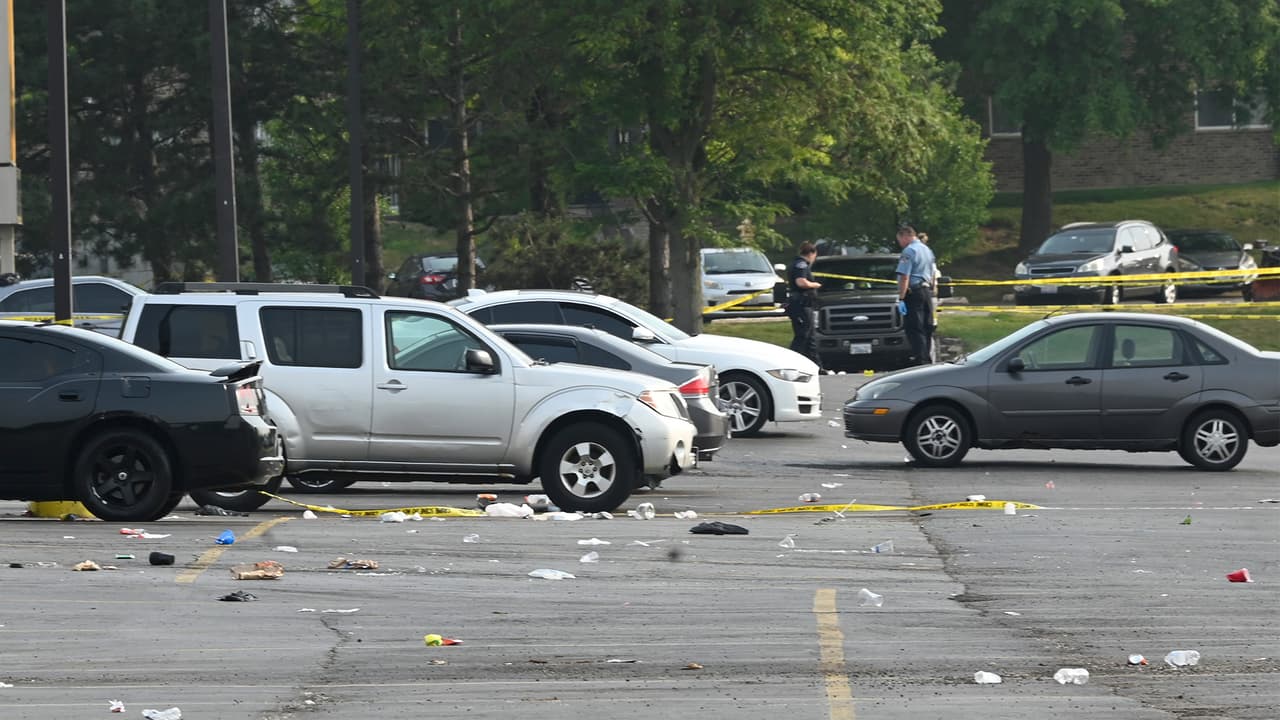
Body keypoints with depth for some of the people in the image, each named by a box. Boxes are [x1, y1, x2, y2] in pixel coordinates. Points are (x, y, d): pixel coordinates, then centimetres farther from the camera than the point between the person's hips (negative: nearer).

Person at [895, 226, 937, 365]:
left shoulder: (909, 251, -11)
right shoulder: (927, 250, 18)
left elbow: (904, 277, -17)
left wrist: (901, 299, -19)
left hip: (914, 292, -9)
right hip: (927, 291, 9)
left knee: (915, 329, -9)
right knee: (927, 329, 12)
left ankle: (920, 360, -16)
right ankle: (928, 360, 15)